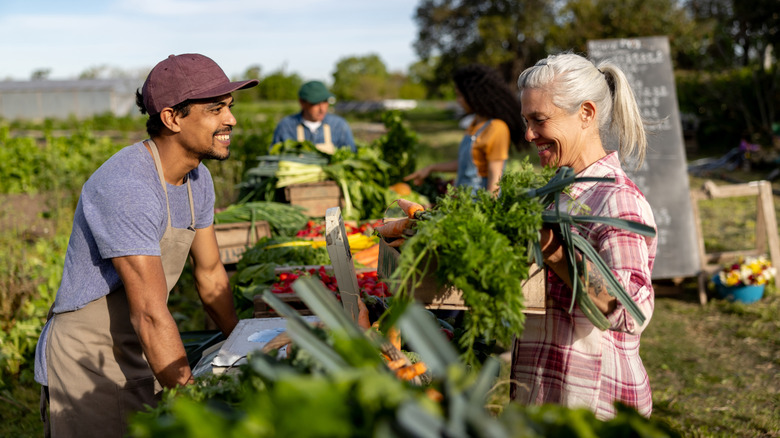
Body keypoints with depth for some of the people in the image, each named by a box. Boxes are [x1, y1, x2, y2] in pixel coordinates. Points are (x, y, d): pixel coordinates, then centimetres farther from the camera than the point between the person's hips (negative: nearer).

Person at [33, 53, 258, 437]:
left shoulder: (198, 179, 1)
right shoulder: (126, 188, -28)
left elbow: (210, 275, 14)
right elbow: (151, 316, -31)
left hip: (138, 361, 8)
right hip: (86, 367, -8)